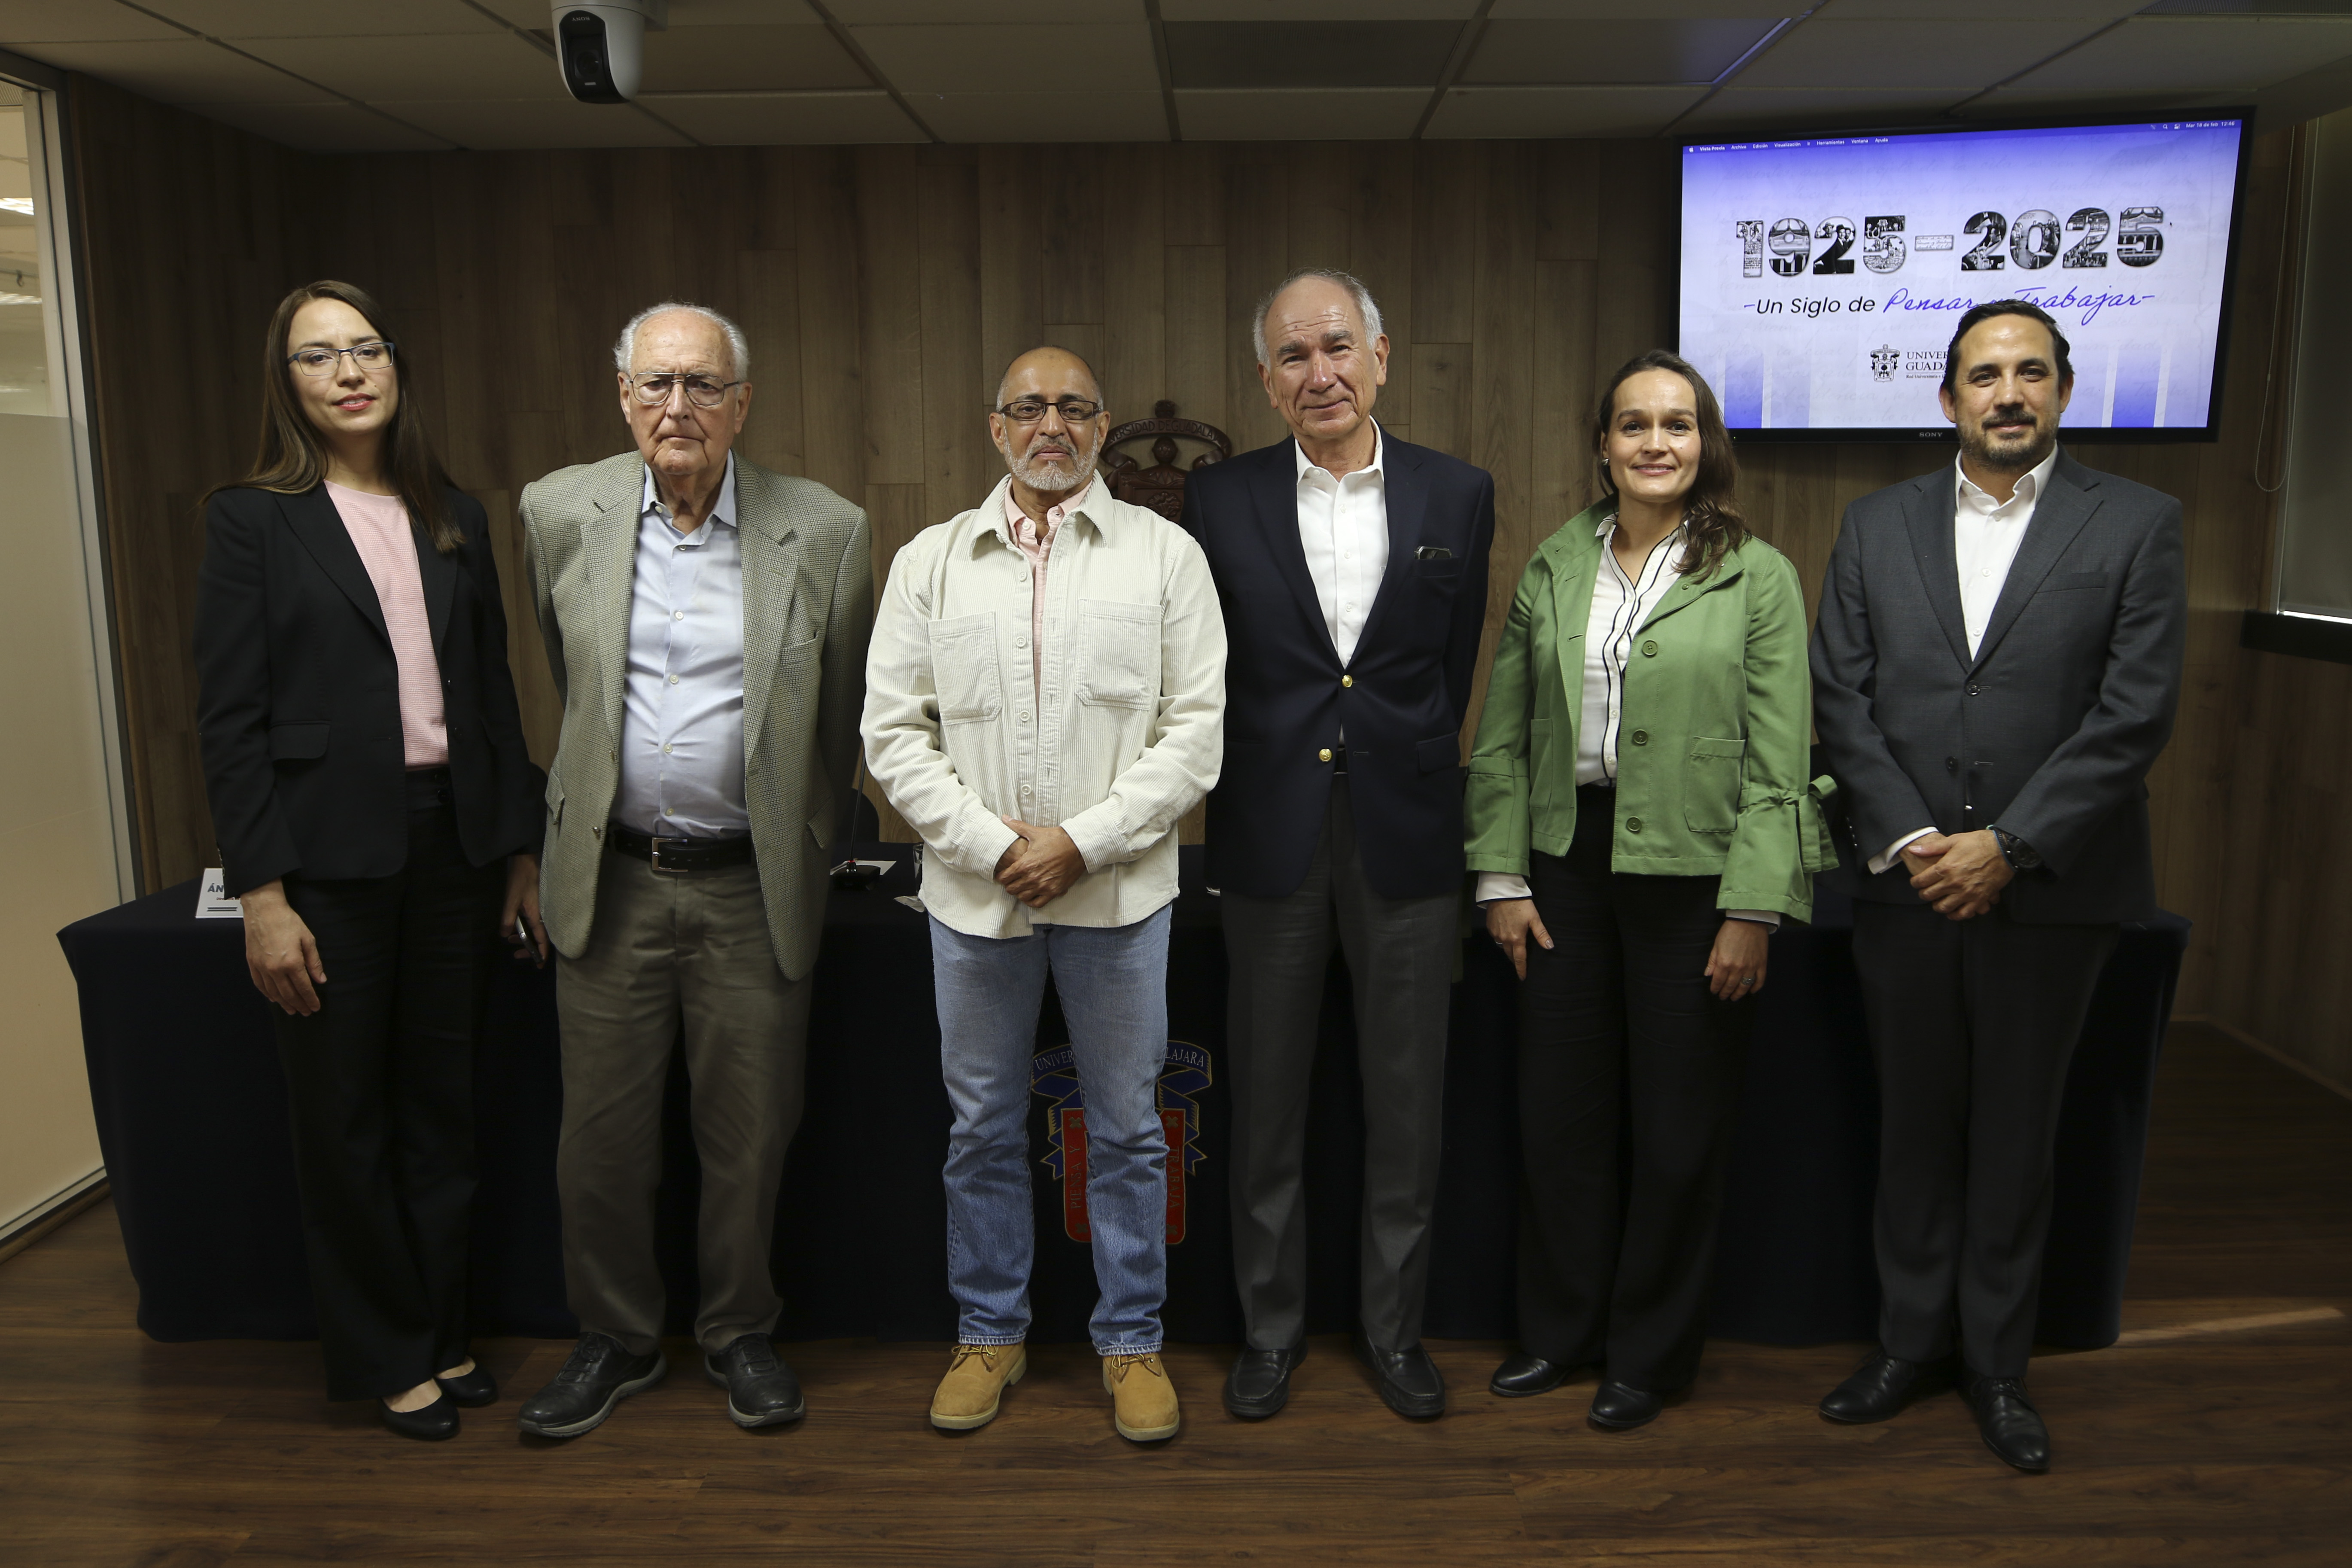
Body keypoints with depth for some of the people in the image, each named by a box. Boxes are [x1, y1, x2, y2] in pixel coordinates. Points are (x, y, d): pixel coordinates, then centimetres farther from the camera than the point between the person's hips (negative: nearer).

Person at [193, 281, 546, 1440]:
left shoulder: (455, 518, 10)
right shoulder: (253, 519, -2)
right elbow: (230, 718, -7)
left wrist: (522, 852, 8)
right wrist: (261, 895, -12)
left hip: (452, 844, 4)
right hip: (331, 856, -4)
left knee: (442, 1105, 12)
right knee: (345, 1118, 8)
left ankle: (443, 1333, 29)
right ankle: (383, 1357, 24)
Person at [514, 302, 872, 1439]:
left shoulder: (824, 531, -6)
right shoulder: (560, 512, 0)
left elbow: (841, 710, 6)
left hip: (753, 887, -1)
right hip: (611, 877, 2)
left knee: (749, 1137, 10)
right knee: (600, 1138, 9)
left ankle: (739, 1334, 32)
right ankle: (617, 1340, 31)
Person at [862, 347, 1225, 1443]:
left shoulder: (1165, 553, 1)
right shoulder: (931, 560, 5)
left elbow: (1196, 729, -5)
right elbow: (895, 733, 1)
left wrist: (1083, 840, -13)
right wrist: (993, 845, -10)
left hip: (1119, 892, -1)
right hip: (975, 892, 2)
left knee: (1127, 1129, 9)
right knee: (984, 1127, 13)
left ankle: (1131, 1341, 26)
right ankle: (990, 1332, 31)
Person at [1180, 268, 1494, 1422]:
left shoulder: (1458, 496, 3)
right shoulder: (1220, 500, 1)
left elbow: (1454, 669, 8)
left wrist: (1402, 767, 8)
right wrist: (1252, 778, 5)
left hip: (1405, 835, 0)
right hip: (1270, 837, 0)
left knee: (1407, 1103, 10)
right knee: (1266, 1101, 10)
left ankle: (1394, 1327, 28)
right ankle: (1270, 1326, 28)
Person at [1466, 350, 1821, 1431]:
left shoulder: (1758, 577, -3)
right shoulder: (1553, 568, 6)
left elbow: (1778, 761, -7)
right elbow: (1504, 737, 7)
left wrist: (1752, 908, -11)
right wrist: (1502, 876, 2)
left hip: (1691, 876, -3)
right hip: (1569, 865, 3)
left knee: (1678, 1128, 8)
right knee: (1559, 1109, 11)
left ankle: (1651, 1350, 28)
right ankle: (1560, 1328, 31)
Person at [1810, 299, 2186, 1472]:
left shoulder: (2137, 525, 0)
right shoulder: (1876, 526, 6)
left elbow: (2136, 712, -8)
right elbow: (1840, 696, 1)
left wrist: (2008, 847, -14)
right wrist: (1909, 838, -9)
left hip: (2050, 892, -2)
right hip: (1905, 882, 2)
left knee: (2016, 1133, 10)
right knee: (1915, 1122, 12)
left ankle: (1997, 1362, 26)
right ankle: (1913, 1339, 28)